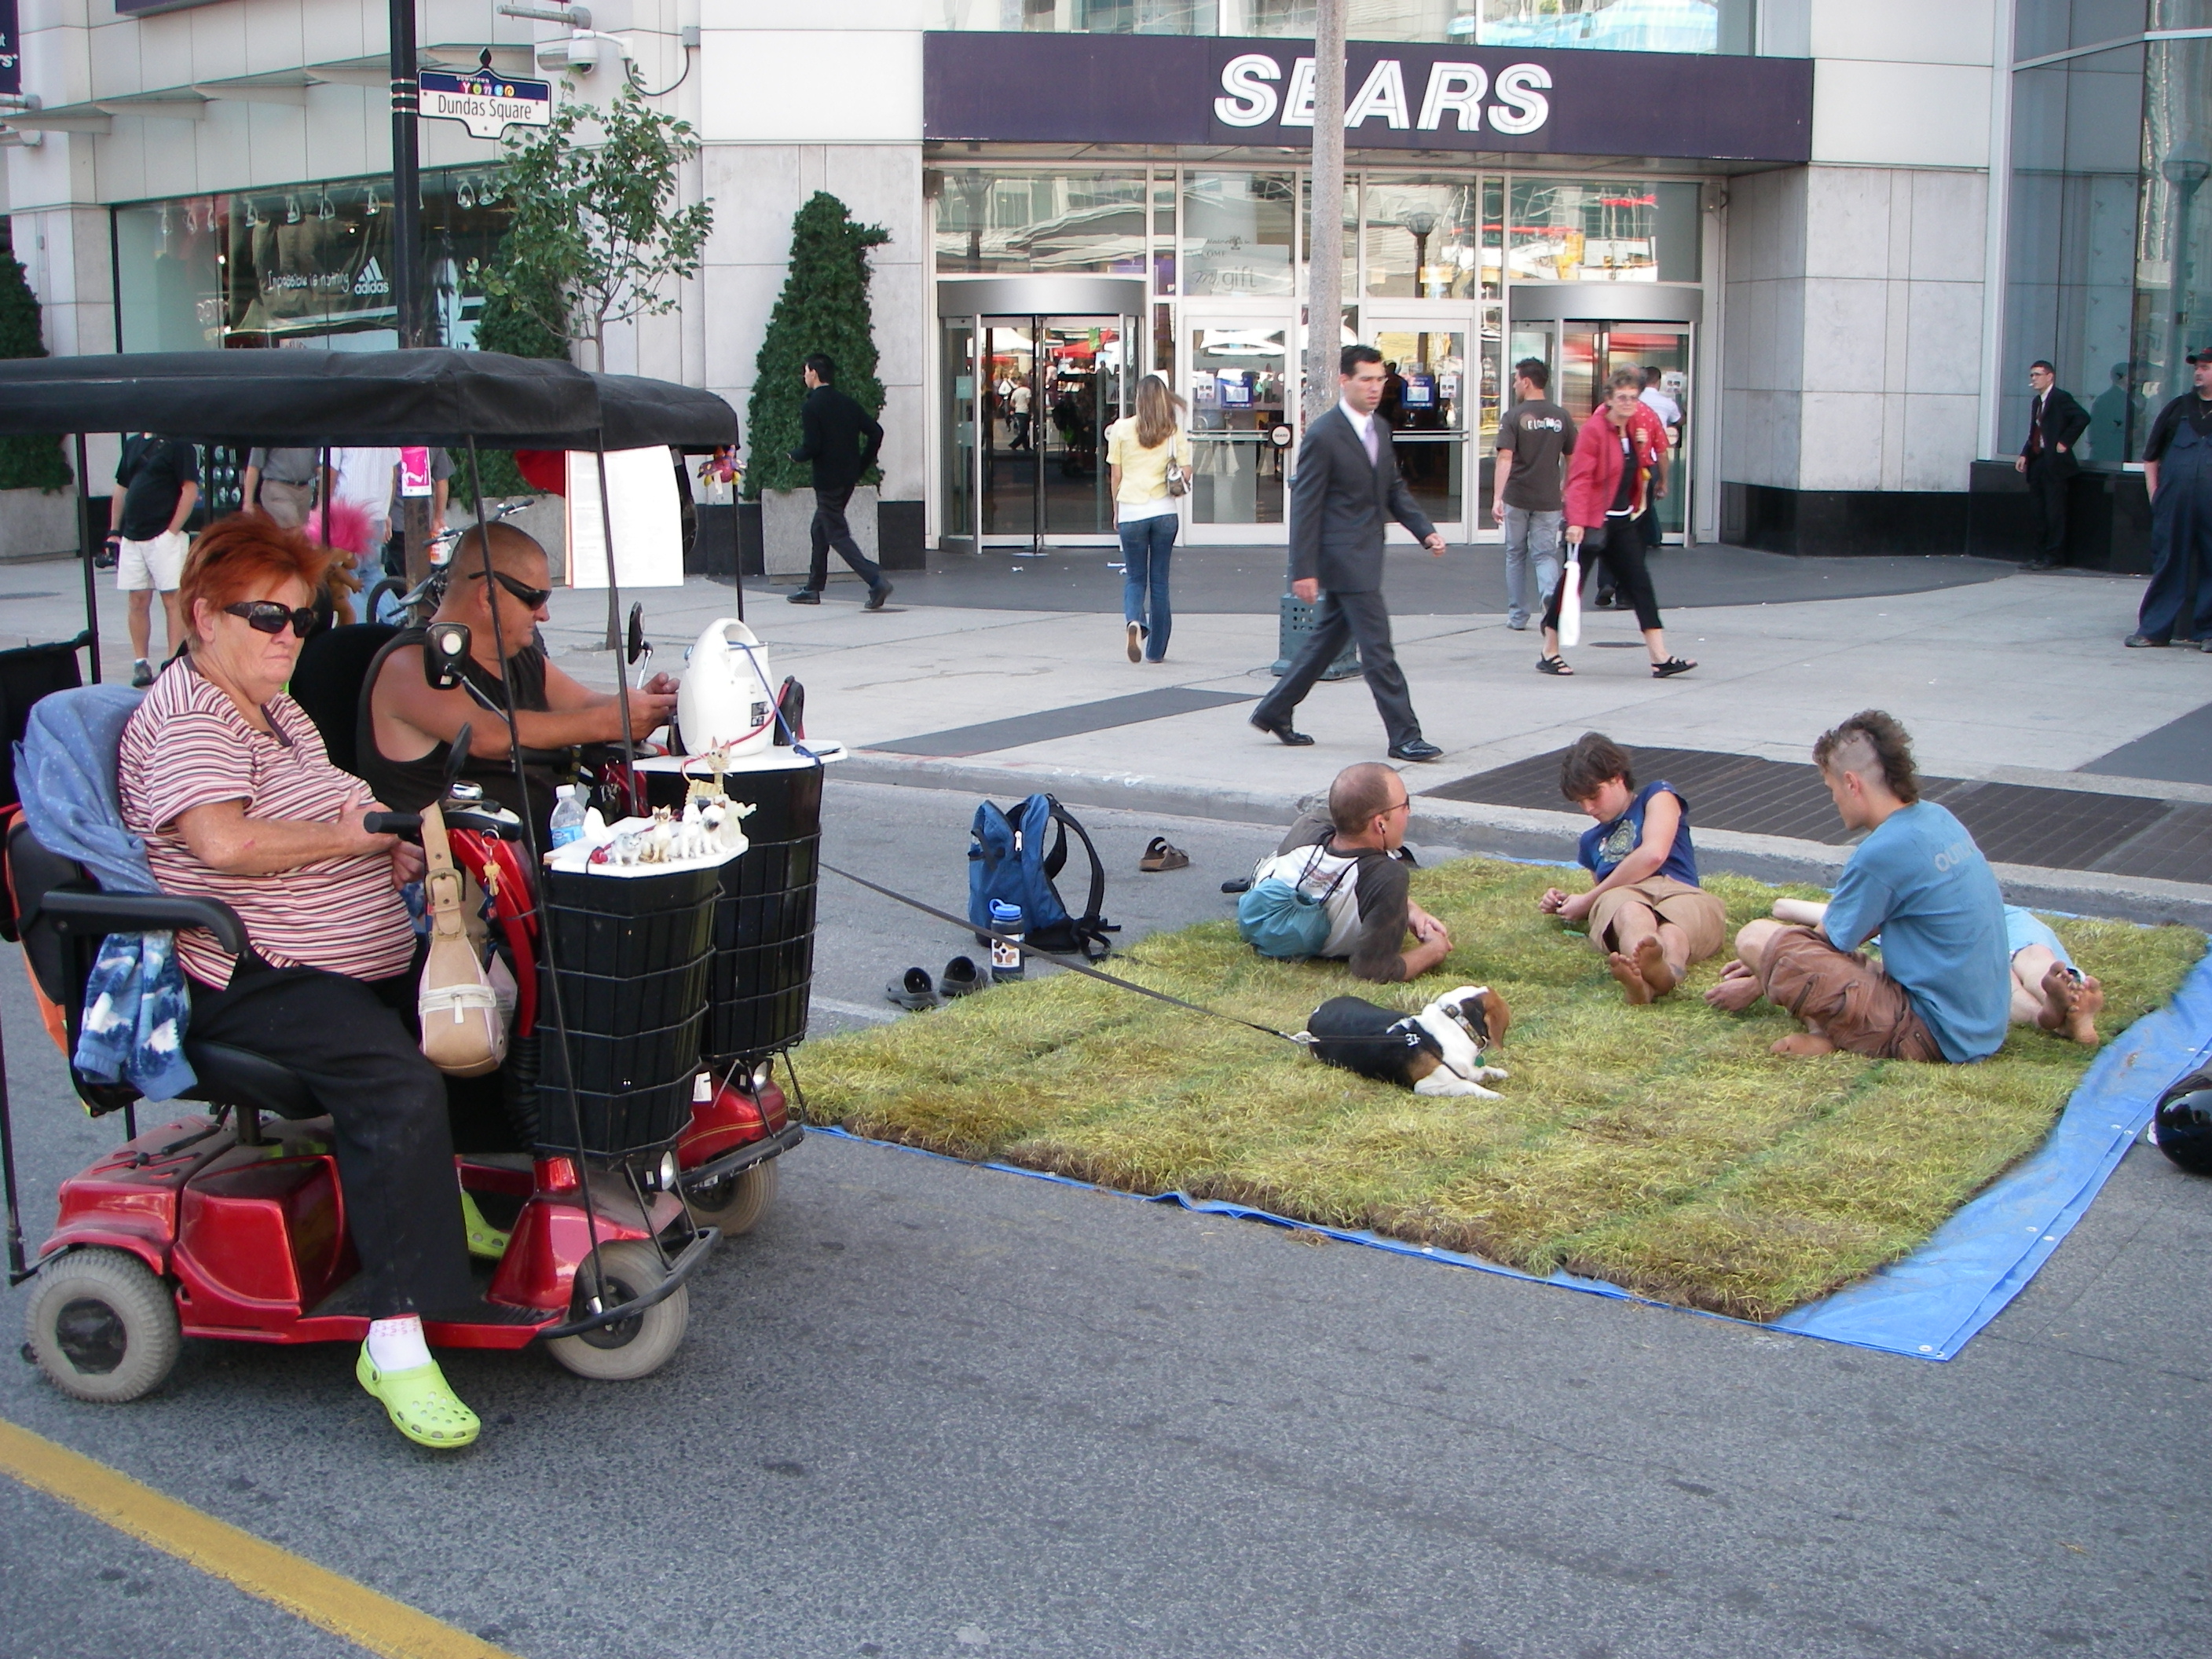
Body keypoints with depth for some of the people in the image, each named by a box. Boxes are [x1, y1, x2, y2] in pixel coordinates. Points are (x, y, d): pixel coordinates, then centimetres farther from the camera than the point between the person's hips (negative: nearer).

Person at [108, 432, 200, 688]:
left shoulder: (177, 444, -4)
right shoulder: (132, 444, 16)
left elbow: (190, 489, -10)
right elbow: (121, 489, 21)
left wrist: (172, 531, -13)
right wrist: (114, 531, 16)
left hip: (164, 536, -6)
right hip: (131, 538, 6)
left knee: (172, 599, -6)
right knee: (137, 602, 6)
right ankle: (140, 663, 12)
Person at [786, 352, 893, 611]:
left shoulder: (812, 407, -13)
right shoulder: (847, 403, 8)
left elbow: (811, 447, -20)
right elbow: (875, 432, 5)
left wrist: (794, 455, 2)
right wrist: (861, 467, 12)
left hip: (828, 480, -8)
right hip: (849, 478, 8)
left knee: (838, 535, -5)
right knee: (820, 530, 19)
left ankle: (876, 581, -20)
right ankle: (813, 588, 25)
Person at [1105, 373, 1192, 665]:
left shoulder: (1122, 428, 0)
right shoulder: (1175, 431, 2)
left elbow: (1115, 476, 3)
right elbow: (1185, 474, -3)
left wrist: (1117, 510, 15)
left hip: (1131, 511, -1)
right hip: (1165, 511, 1)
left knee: (1135, 577, 10)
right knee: (1159, 580, 9)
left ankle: (1133, 620, -20)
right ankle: (1156, 650, 12)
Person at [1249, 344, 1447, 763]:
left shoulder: (1380, 429, 12)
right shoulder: (1323, 435, -13)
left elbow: (1394, 489, 20)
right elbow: (1305, 505, -13)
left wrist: (1425, 531, 5)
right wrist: (1303, 570, -16)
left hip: (1366, 556, 9)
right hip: (1343, 557, -9)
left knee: (1327, 639, 16)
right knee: (1377, 648, -6)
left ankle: (1273, 712, 27)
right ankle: (1404, 737, -1)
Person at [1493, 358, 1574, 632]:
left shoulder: (1514, 417, -8)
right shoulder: (1562, 417, 3)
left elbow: (1505, 458, -16)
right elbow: (1571, 459, 9)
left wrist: (1497, 497, -19)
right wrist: (1565, 488, 25)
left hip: (1517, 498, -2)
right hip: (1548, 500, 2)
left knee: (1516, 555, 12)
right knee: (1545, 555, 5)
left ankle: (1517, 616, 17)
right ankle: (1551, 597, -25)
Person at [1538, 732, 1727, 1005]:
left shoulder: (1658, 795, 23)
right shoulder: (1591, 841, 40)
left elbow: (1653, 855, 5)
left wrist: (1588, 900, 9)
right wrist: (1568, 903, 19)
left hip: (1680, 891, -1)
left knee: (1672, 931, -41)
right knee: (1631, 915, -40)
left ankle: (1669, 969, -78)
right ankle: (1648, 973, -76)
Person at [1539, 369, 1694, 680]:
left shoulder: (1637, 427, 8)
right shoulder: (1594, 429, -14)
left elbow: (1645, 469, 17)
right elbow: (1580, 477, -20)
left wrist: (1645, 448, -4)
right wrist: (1576, 522, -28)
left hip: (1622, 520, 7)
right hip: (1592, 521, -7)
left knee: (1640, 584, 3)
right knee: (1572, 582, 1)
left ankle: (1660, 658, 2)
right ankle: (1549, 654, 14)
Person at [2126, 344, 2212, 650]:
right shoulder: (2178, 408, 12)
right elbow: (2151, 455, 15)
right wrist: (2154, 493, 7)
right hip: (2173, 505, 2)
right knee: (2167, 565, 4)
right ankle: (2154, 629, 9)